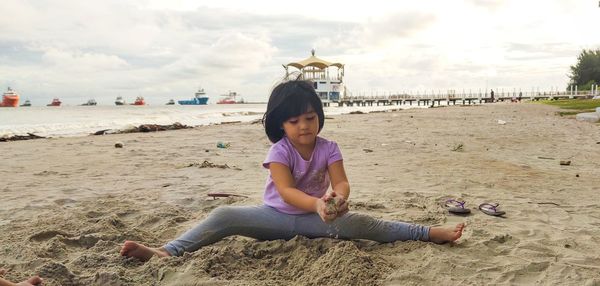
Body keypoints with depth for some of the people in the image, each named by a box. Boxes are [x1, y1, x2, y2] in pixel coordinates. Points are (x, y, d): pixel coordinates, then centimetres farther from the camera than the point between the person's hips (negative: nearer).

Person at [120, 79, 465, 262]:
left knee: (362, 224, -22)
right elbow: (285, 191, -29)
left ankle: (429, 233, -16)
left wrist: (337, 199, -45)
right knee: (224, 216, -24)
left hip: (314, 217, 1)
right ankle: (166, 252, -30)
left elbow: (342, 182, -19)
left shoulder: (329, 148, -9)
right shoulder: (279, 151, -16)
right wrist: (317, 204, -49)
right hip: (276, 216, -1)